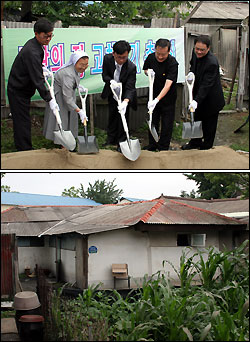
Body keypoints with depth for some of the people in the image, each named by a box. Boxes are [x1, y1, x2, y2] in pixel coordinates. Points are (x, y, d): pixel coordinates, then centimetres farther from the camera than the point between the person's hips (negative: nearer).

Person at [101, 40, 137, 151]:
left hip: (124, 95, -4)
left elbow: (130, 88, -32)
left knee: (123, 116, 2)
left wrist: (125, 101, -49)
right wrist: (111, 81, -33)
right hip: (112, 93, 4)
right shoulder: (107, 59, -23)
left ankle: (121, 142, 15)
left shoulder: (131, 67, -33)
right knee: (112, 115, 17)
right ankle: (111, 139, 33)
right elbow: (105, 75, -10)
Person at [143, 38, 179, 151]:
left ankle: (163, 148, 19)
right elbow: (145, 69, 13)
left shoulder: (173, 63, -26)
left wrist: (157, 100, -42)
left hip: (168, 97, -5)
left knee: (167, 124, 4)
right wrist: (148, 72, -12)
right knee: (152, 121, 16)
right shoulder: (151, 57, -10)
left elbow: (168, 85, -33)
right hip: (153, 95, 5)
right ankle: (152, 145, 31)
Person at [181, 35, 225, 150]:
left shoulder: (212, 63, -32)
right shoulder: (195, 54, -8)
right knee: (197, 120, 22)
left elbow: (206, 85, -34)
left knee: (209, 124, 8)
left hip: (211, 98, -8)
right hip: (199, 94, 8)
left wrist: (196, 100, -40)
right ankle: (195, 142, 38)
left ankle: (207, 146, 25)